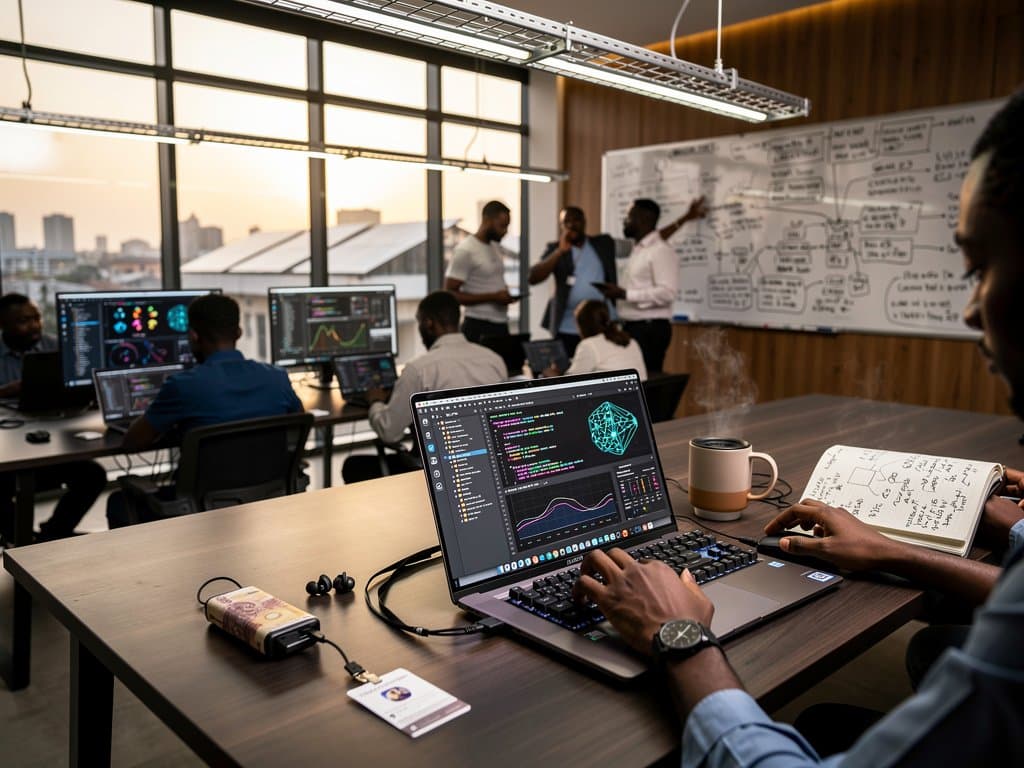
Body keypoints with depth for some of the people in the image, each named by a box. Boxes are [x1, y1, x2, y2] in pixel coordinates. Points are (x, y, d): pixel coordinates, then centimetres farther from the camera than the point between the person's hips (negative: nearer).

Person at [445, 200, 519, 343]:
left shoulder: (496, 247, 14)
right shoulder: (465, 251, -11)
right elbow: (450, 294, -15)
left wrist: (508, 293, 4)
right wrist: (493, 297, -19)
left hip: (501, 325, 7)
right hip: (479, 328, -7)